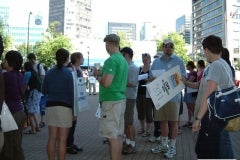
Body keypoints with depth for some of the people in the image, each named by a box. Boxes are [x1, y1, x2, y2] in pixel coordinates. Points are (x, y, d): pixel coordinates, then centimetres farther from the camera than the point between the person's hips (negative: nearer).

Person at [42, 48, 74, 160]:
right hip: (65, 107, -4)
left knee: (52, 138, 12)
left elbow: (44, 91, 13)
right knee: (62, 139, 2)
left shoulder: (49, 73, 6)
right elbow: (71, 93, -9)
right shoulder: (68, 73, -6)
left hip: (50, 106, 5)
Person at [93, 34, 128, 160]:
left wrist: (98, 77, -4)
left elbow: (106, 83, -22)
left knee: (112, 136, -4)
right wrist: (102, 73, 19)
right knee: (118, 135, 15)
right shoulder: (123, 60, 14)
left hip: (111, 101, -9)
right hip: (121, 99, 9)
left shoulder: (111, 60, -15)